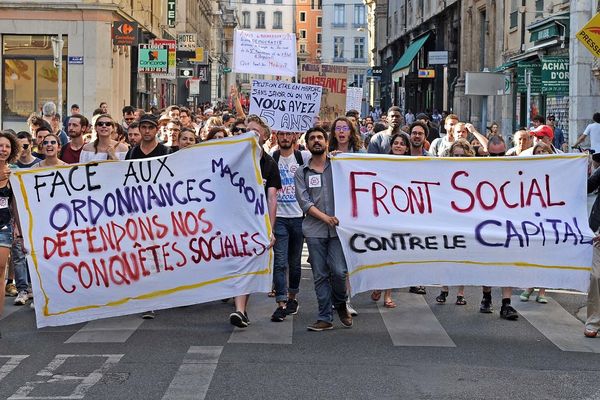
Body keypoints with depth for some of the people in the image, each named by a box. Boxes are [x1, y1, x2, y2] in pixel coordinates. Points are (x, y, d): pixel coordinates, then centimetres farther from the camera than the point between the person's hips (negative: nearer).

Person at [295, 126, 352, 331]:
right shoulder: (301, 173, 10)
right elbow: (304, 201, 0)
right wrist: (325, 217, -12)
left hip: (337, 227, -1)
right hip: (314, 230, 1)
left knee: (339, 271, -12)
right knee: (320, 275, 3)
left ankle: (341, 304, 16)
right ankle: (325, 318, 10)